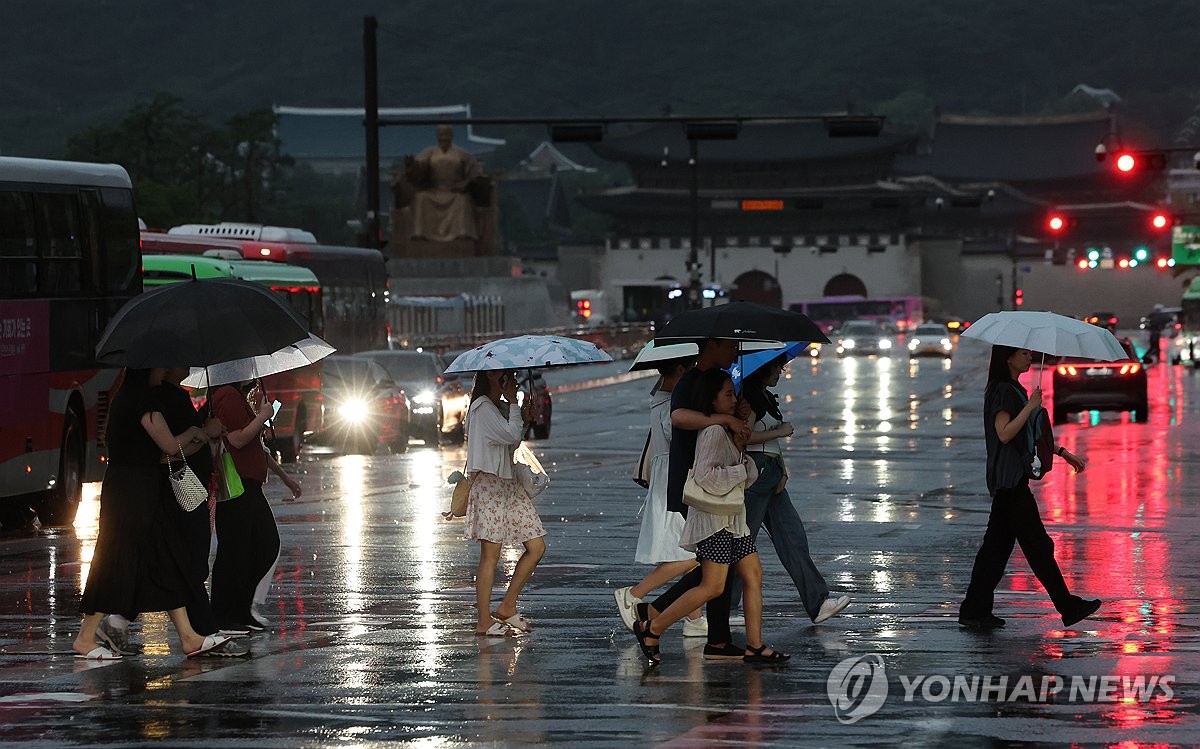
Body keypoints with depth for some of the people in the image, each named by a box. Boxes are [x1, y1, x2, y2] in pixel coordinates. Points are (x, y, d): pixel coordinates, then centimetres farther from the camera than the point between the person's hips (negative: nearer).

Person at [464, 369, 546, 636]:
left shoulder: (502, 407, 17)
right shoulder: (483, 407, -11)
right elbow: (511, 435, -19)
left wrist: (525, 421, 6)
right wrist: (514, 403, -8)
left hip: (509, 483, 9)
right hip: (489, 484, -9)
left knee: (536, 547, 4)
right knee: (490, 555, -6)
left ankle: (507, 607, 12)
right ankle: (484, 621, -1)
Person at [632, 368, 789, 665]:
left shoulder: (727, 430, 17)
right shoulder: (713, 432, -14)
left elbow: (750, 476, 19)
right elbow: (706, 476, -24)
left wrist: (740, 449, 2)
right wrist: (740, 470, -12)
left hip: (733, 518, 10)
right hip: (714, 519, -10)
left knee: (753, 576, 4)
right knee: (712, 586, -13)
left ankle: (754, 645, 4)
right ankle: (651, 628, -8)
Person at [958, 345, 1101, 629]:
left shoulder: (1014, 390, 19)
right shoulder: (1003, 391, -13)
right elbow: (1005, 434, -22)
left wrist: (1063, 452, 22)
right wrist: (1030, 406, -20)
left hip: (1009, 479, 10)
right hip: (1010, 480, -10)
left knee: (997, 544, 9)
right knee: (1037, 544, -6)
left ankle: (975, 611, 9)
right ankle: (1069, 608, -4)